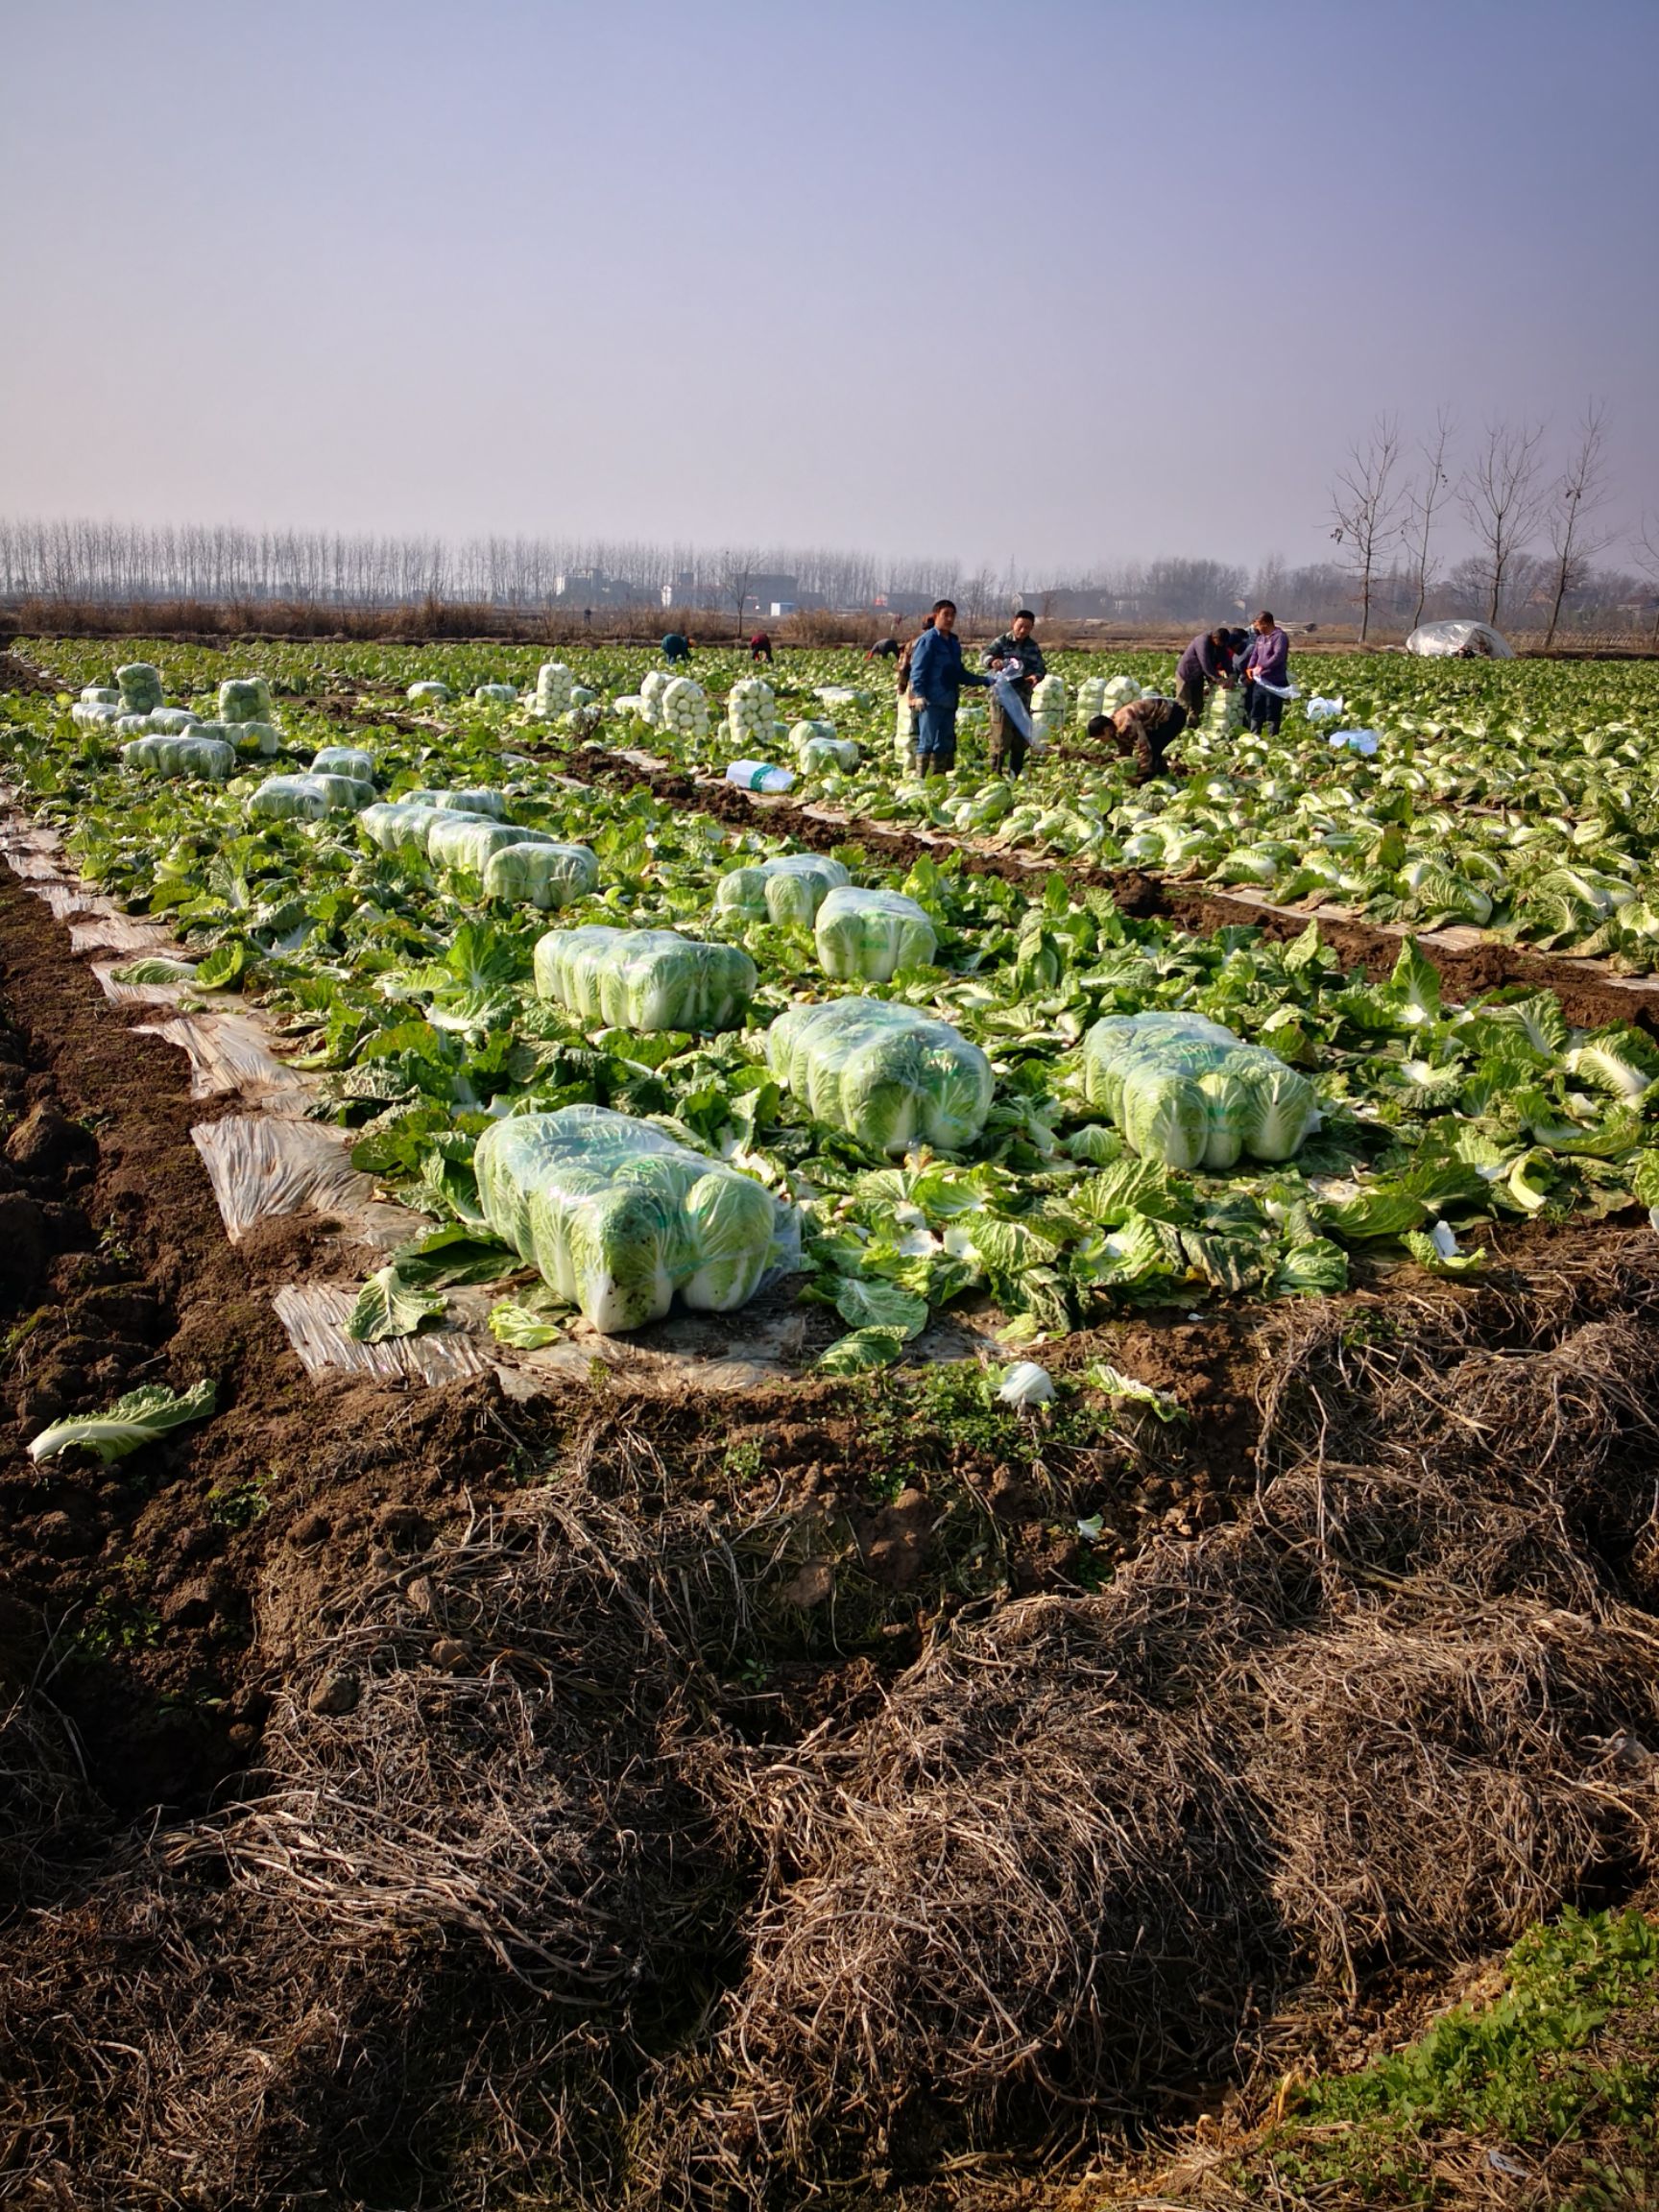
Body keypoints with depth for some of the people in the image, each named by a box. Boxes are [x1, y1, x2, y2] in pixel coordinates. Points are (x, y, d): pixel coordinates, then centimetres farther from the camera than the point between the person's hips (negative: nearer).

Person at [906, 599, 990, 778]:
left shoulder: (954, 642, 19)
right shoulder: (928, 640, -5)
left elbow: (959, 674, 26)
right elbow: (917, 670, -11)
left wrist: (986, 681, 21)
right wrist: (918, 695, -25)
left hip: (949, 701, 8)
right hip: (931, 702, -8)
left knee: (945, 744, 10)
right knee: (927, 742, -10)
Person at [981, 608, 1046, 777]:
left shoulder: (1033, 647, 11)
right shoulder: (1002, 641, 0)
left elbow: (1041, 667, 4)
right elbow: (987, 654, -13)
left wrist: (1037, 676, -20)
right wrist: (992, 660, -38)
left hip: (1023, 696, 5)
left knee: (1021, 739, 10)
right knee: (1001, 739, -8)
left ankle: (1015, 775, 20)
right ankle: (995, 774, -5)